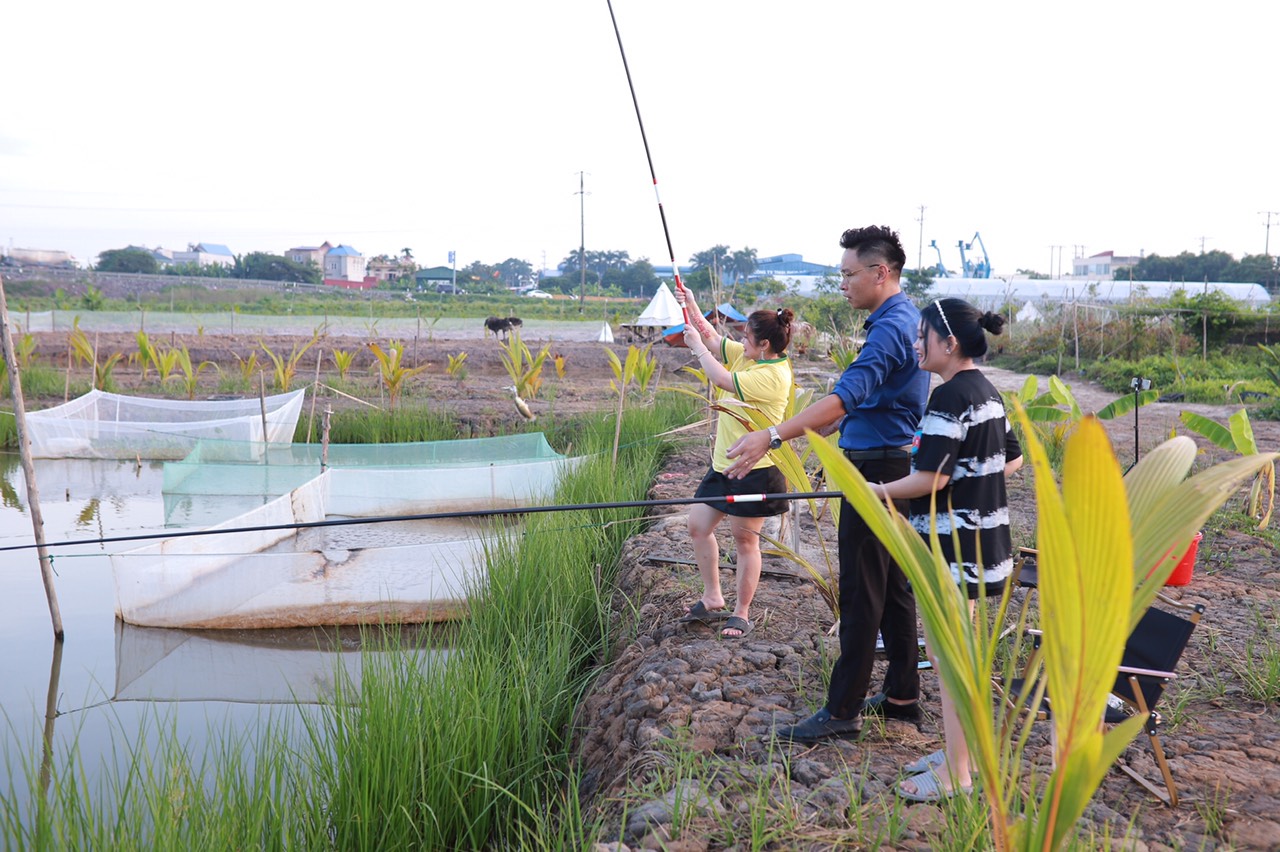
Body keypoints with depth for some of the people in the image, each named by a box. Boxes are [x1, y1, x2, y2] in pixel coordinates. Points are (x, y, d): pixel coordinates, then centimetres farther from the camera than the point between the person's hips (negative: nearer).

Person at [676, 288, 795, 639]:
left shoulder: (773, 375, -21)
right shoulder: (748, 357, 7)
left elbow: (722, 379, -27)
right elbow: (714, 340, 17)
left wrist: (696, 345, -14)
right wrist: (692, 308, 4)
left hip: (754, 470, -10)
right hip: (725, 463, 10)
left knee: (745, 540, 2)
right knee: (698, 524, 13)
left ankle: (741, 614, 16)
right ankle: (712, 599, 26)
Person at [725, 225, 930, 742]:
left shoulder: (890, 328, -19)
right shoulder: (907, 320, 14)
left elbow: (846, 395, -33)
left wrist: (773, 437, -39)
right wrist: (826, 428, 27)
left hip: (876, 469, -10)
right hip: (896, 467, 10)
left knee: (861, 593, -5)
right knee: (893, 587, 15)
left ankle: (843, 710, 2)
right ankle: (902, 695, 24)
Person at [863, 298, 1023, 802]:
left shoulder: (949, 397, -20)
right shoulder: (987, 392, 10)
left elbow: (932, 478, -24)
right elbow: (1012, 460, 18)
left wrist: (882, 491, -10)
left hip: (953, 546, -10)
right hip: (982, 540, 10)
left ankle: (956, 774, 12)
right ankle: (958, 749, 33)